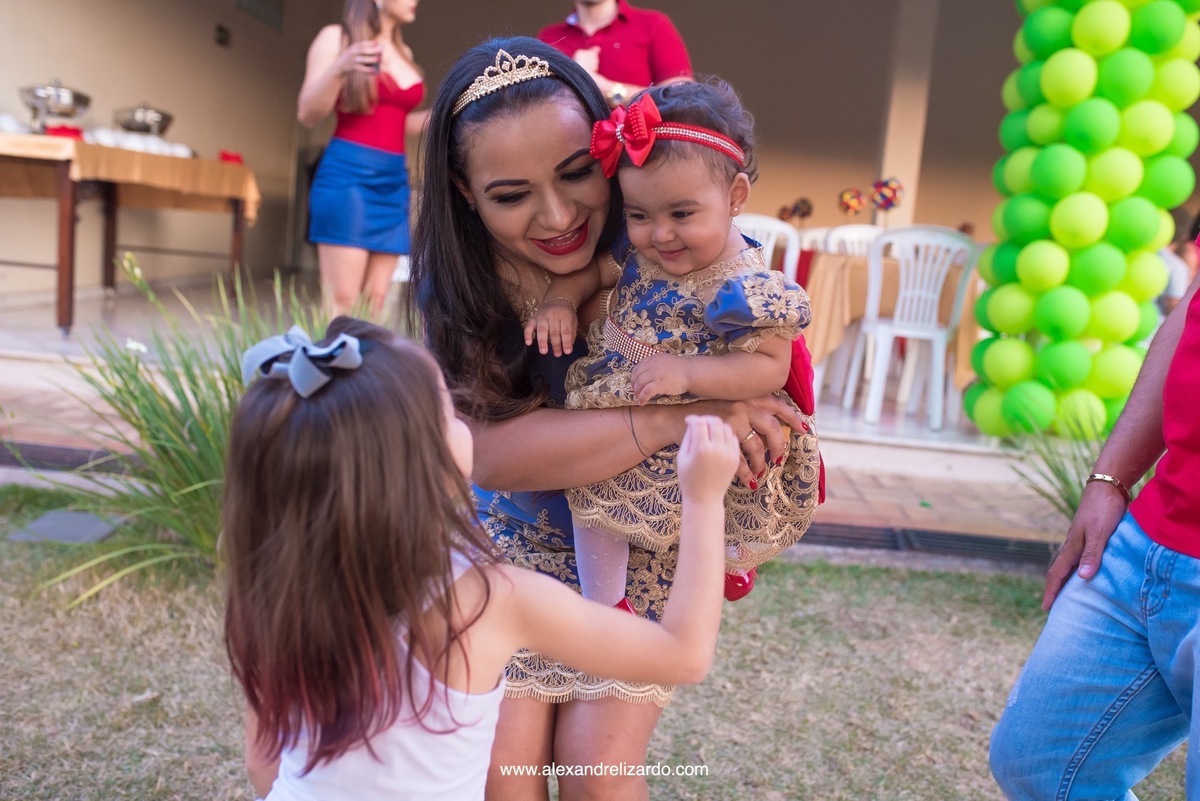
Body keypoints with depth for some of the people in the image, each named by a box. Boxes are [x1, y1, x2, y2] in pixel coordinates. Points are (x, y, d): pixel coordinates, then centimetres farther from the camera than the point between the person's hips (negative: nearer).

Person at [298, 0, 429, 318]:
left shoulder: (404, 52, 18)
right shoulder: (336, 37, 1)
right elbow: (308, 115, -4)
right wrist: (339, 69, -20)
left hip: (395, 182, 6)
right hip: (348, 175, -6)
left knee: (376, 301, 2)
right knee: (341, 301, -11)